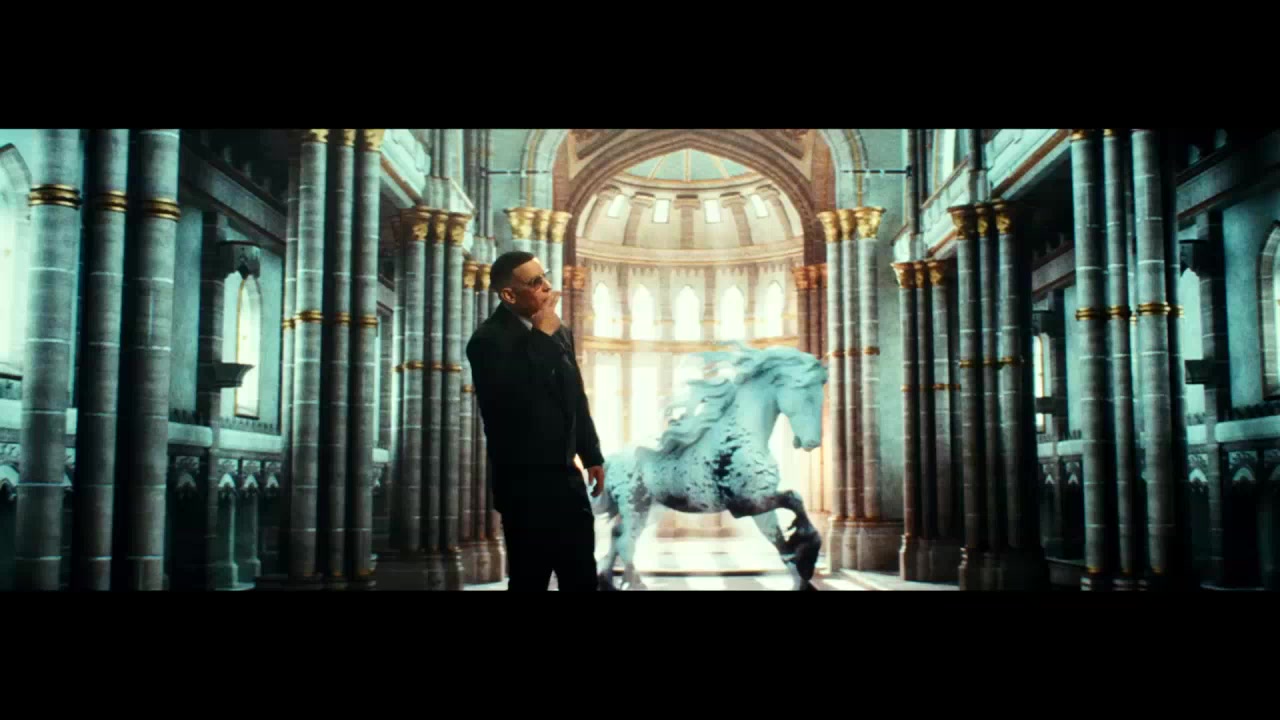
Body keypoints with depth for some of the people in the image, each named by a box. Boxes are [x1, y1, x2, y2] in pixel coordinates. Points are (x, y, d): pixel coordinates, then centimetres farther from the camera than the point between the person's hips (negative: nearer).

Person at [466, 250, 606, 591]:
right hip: (524, 483, -7)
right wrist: (542, 336, -24)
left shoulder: (559, 332, 8)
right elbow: (515, 396, -33)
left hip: (565, 476, 7)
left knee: (582, 576, 14)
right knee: (530, 579, 1)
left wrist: (592, 456, 23)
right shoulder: (488, 339, -15)